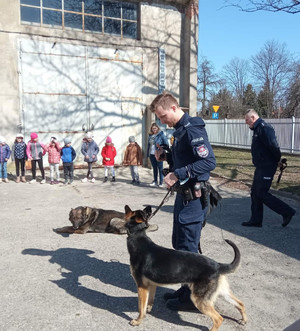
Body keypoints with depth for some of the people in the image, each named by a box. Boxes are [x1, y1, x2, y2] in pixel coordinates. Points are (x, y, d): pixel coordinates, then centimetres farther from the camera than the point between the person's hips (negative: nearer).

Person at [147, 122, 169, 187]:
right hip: (152, 154, 6)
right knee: (154, 168, 13)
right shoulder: (150, 136, 13)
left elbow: (166, 144, -6)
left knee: (160, 168, -2)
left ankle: (161, 182, 3)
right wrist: (148, 153, 15)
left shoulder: (161, 134, -4)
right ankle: (155, 181, 22)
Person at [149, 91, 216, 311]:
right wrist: (166, 156, 3)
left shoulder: (192, 129, -17)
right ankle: (186, 289, 33)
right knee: (179, 243, 18)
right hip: (183, 195, 10)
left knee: (188, 247, 0)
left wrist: (177, 175, -26)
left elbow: (209, 162, -27)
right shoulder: (179, 130, 14)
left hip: (193, 197, -10)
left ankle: (192, 297, 17)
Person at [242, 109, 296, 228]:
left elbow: (273, 146, -27)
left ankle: (287, 212, 5)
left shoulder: (264, 128, -18)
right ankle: (256, 220, 20)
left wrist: (277, 160, -13)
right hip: (261, 167, 10)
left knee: (262, 194, -7)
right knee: (255, 192, 12)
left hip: (267, 167, -10)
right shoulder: (257, 129, 15)